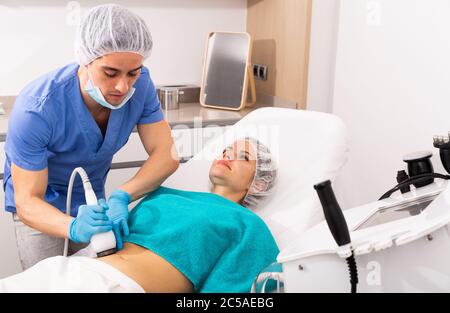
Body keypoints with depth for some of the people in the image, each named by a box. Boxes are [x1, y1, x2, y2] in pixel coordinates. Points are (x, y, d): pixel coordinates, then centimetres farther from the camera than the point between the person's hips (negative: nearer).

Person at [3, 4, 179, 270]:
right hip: (42, 207, -4)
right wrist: (73, 227, -49)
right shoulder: (36, 110, -34)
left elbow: (166, 155, -21)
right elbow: (27, 201, -29)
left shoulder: (140, 83, -23)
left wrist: (121, 196, -38)